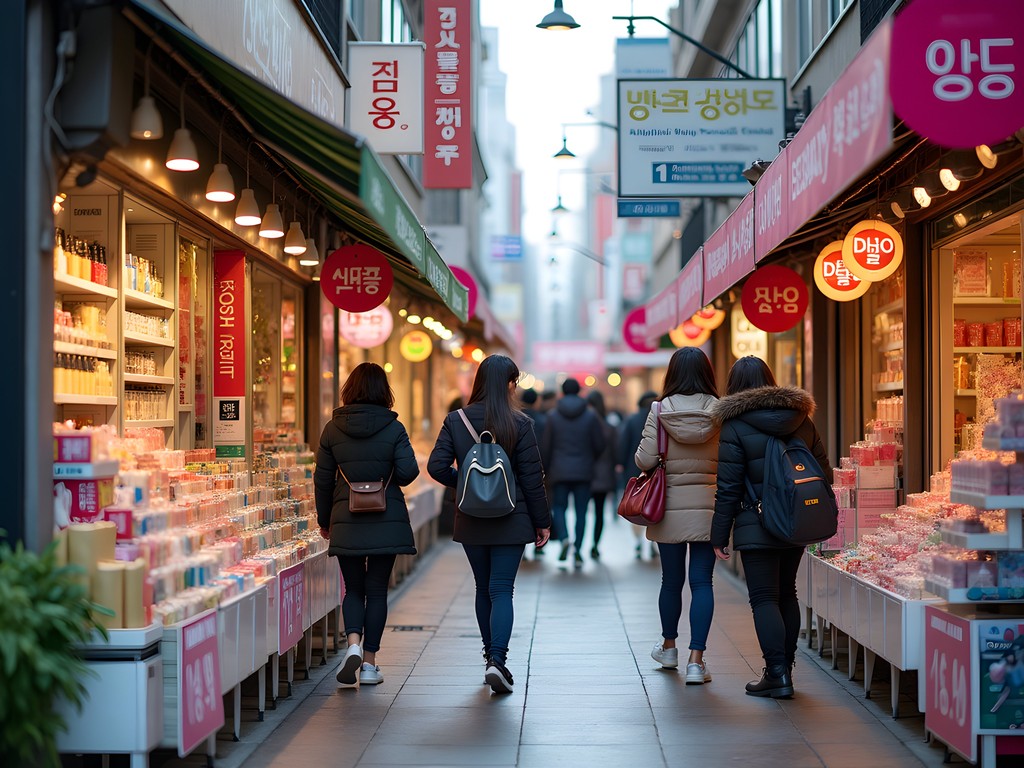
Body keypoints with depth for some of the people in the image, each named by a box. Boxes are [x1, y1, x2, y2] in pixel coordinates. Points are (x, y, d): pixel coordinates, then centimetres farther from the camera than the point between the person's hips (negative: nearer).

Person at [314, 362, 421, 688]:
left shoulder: (333, 429, 0)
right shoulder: (393, 428, -5)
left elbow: (323, 479, 4)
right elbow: (408, 472, -10)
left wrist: (324, 520, 15)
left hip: (346, 522, 1)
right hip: (387, 522, -1)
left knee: (353, 588, 13)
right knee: (377, 589, 7)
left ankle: (353, 644, -10)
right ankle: (369, 663, 8)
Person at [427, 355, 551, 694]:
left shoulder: (455, 421, -2)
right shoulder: (519, 424, -9)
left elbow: (437, 466, -7)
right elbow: (532, 477, -7)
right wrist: (542, 521, 2)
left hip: (471, 521, 3)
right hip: (510, 520, -3)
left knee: (483, 588, 16)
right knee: (502, 589, -2)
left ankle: (491, 657, 23)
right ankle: (497, 659, -16)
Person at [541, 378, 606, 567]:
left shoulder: (553, 416, -1)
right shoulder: (590, 416, -2)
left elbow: (546, 446, 0)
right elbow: (600, 444, 0)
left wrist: (545, 469, 12)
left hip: (560, 472, 0)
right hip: (584, 472, 0)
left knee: (559, 507, 9)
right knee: (581, 511, 6)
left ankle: (564, 538, -16)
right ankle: (578, 550, 3)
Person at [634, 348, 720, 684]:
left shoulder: (661, 410, -6)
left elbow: (645, 460, -10)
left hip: (670, 506, 1)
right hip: (708, 506, 0)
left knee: (671, 579, 14)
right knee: (702, 581, 2)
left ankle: (669, 646, 35)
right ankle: (696, 659, -4)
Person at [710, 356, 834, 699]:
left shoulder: (735, 426, -9)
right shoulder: (802, 420, 6)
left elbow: (728, 488, -10)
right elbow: (825, 473, 10)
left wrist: (719, 536, -3)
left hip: (756, 526, -6)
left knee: (764, 598, -2)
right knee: (786, 594, 16)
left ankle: (777, 674, -7)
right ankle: (784, 668, 23)